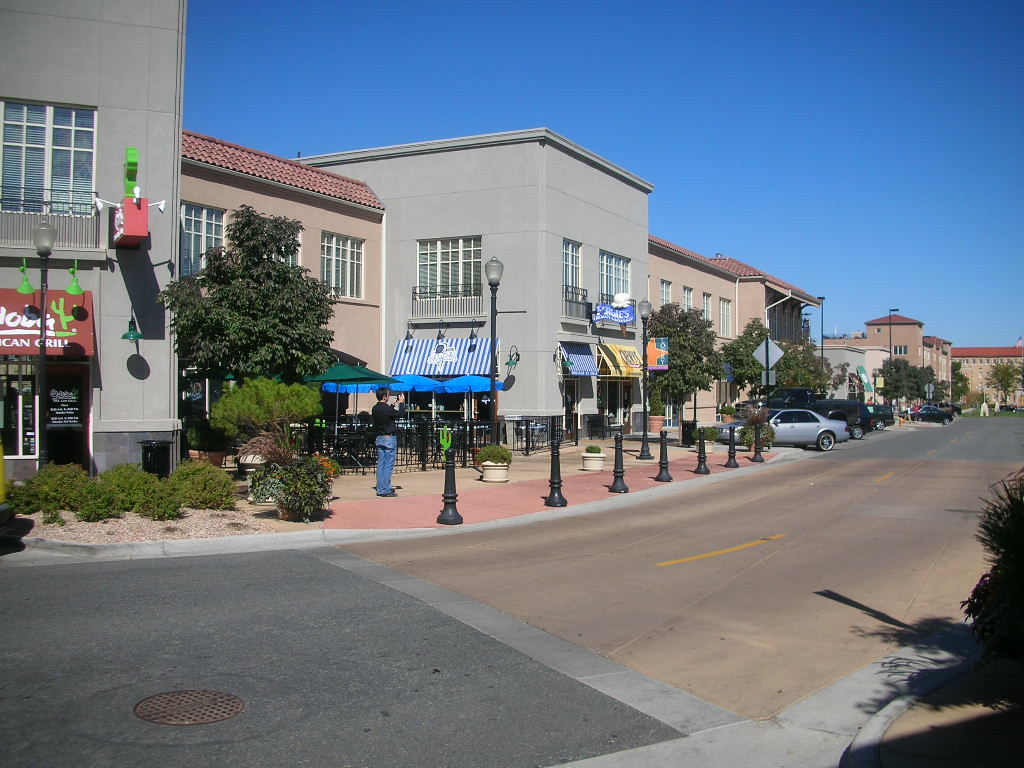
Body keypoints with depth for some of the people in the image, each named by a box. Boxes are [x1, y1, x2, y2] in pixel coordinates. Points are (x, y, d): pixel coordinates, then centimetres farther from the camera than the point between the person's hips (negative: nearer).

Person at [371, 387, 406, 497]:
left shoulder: (375, 409, 5)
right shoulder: (386, 408, -18)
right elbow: (401, 414, -10)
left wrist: (393, 404, 26)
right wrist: (401, 403, 3)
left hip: (379, 438, 8)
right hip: (389, 438, -8)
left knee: (381, 464, 11)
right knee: (389, 465, -2)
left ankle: (380, 489, 15)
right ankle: (386, 490, -2)